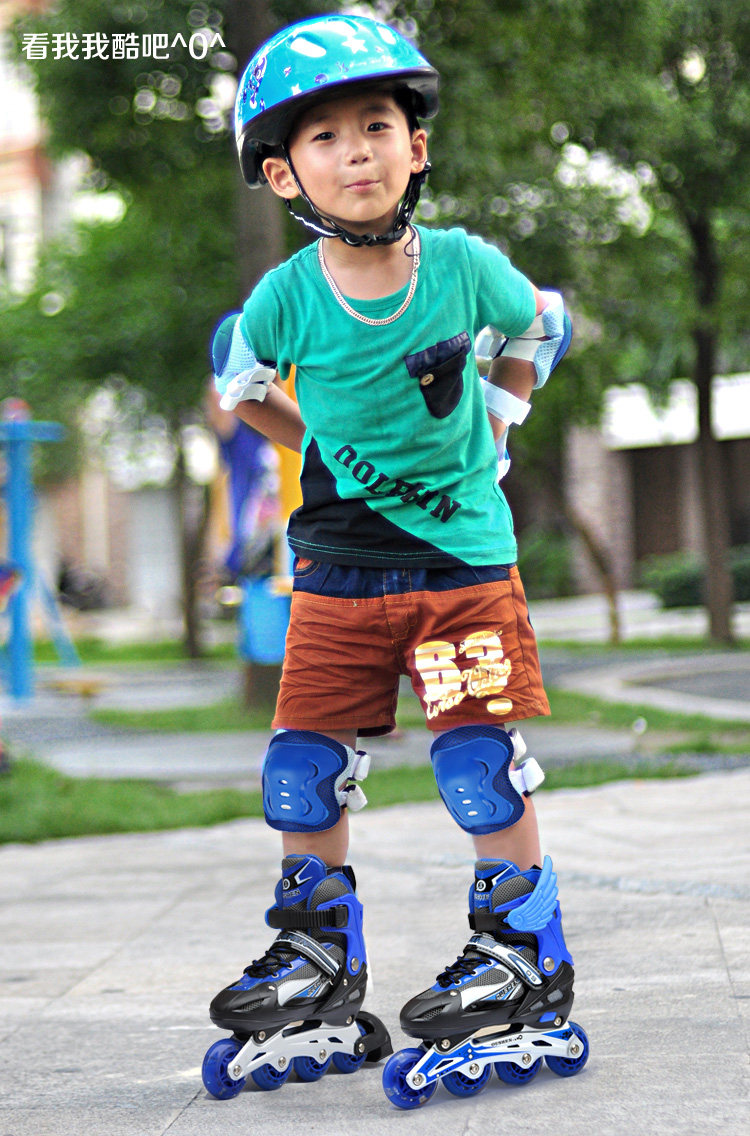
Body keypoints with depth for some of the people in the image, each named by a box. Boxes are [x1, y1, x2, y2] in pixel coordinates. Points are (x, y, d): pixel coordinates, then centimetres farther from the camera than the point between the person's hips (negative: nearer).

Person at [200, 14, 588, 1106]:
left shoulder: (465, 265, -11)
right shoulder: (285, 301, -10)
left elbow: (539, 327, 12)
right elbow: (240, 387, 12)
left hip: (464, 556, -2)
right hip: (338, 571, 2)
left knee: (481, 769, -6)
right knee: (303, 773, 4)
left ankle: (524, 955, 10)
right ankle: (319, 960, 22)